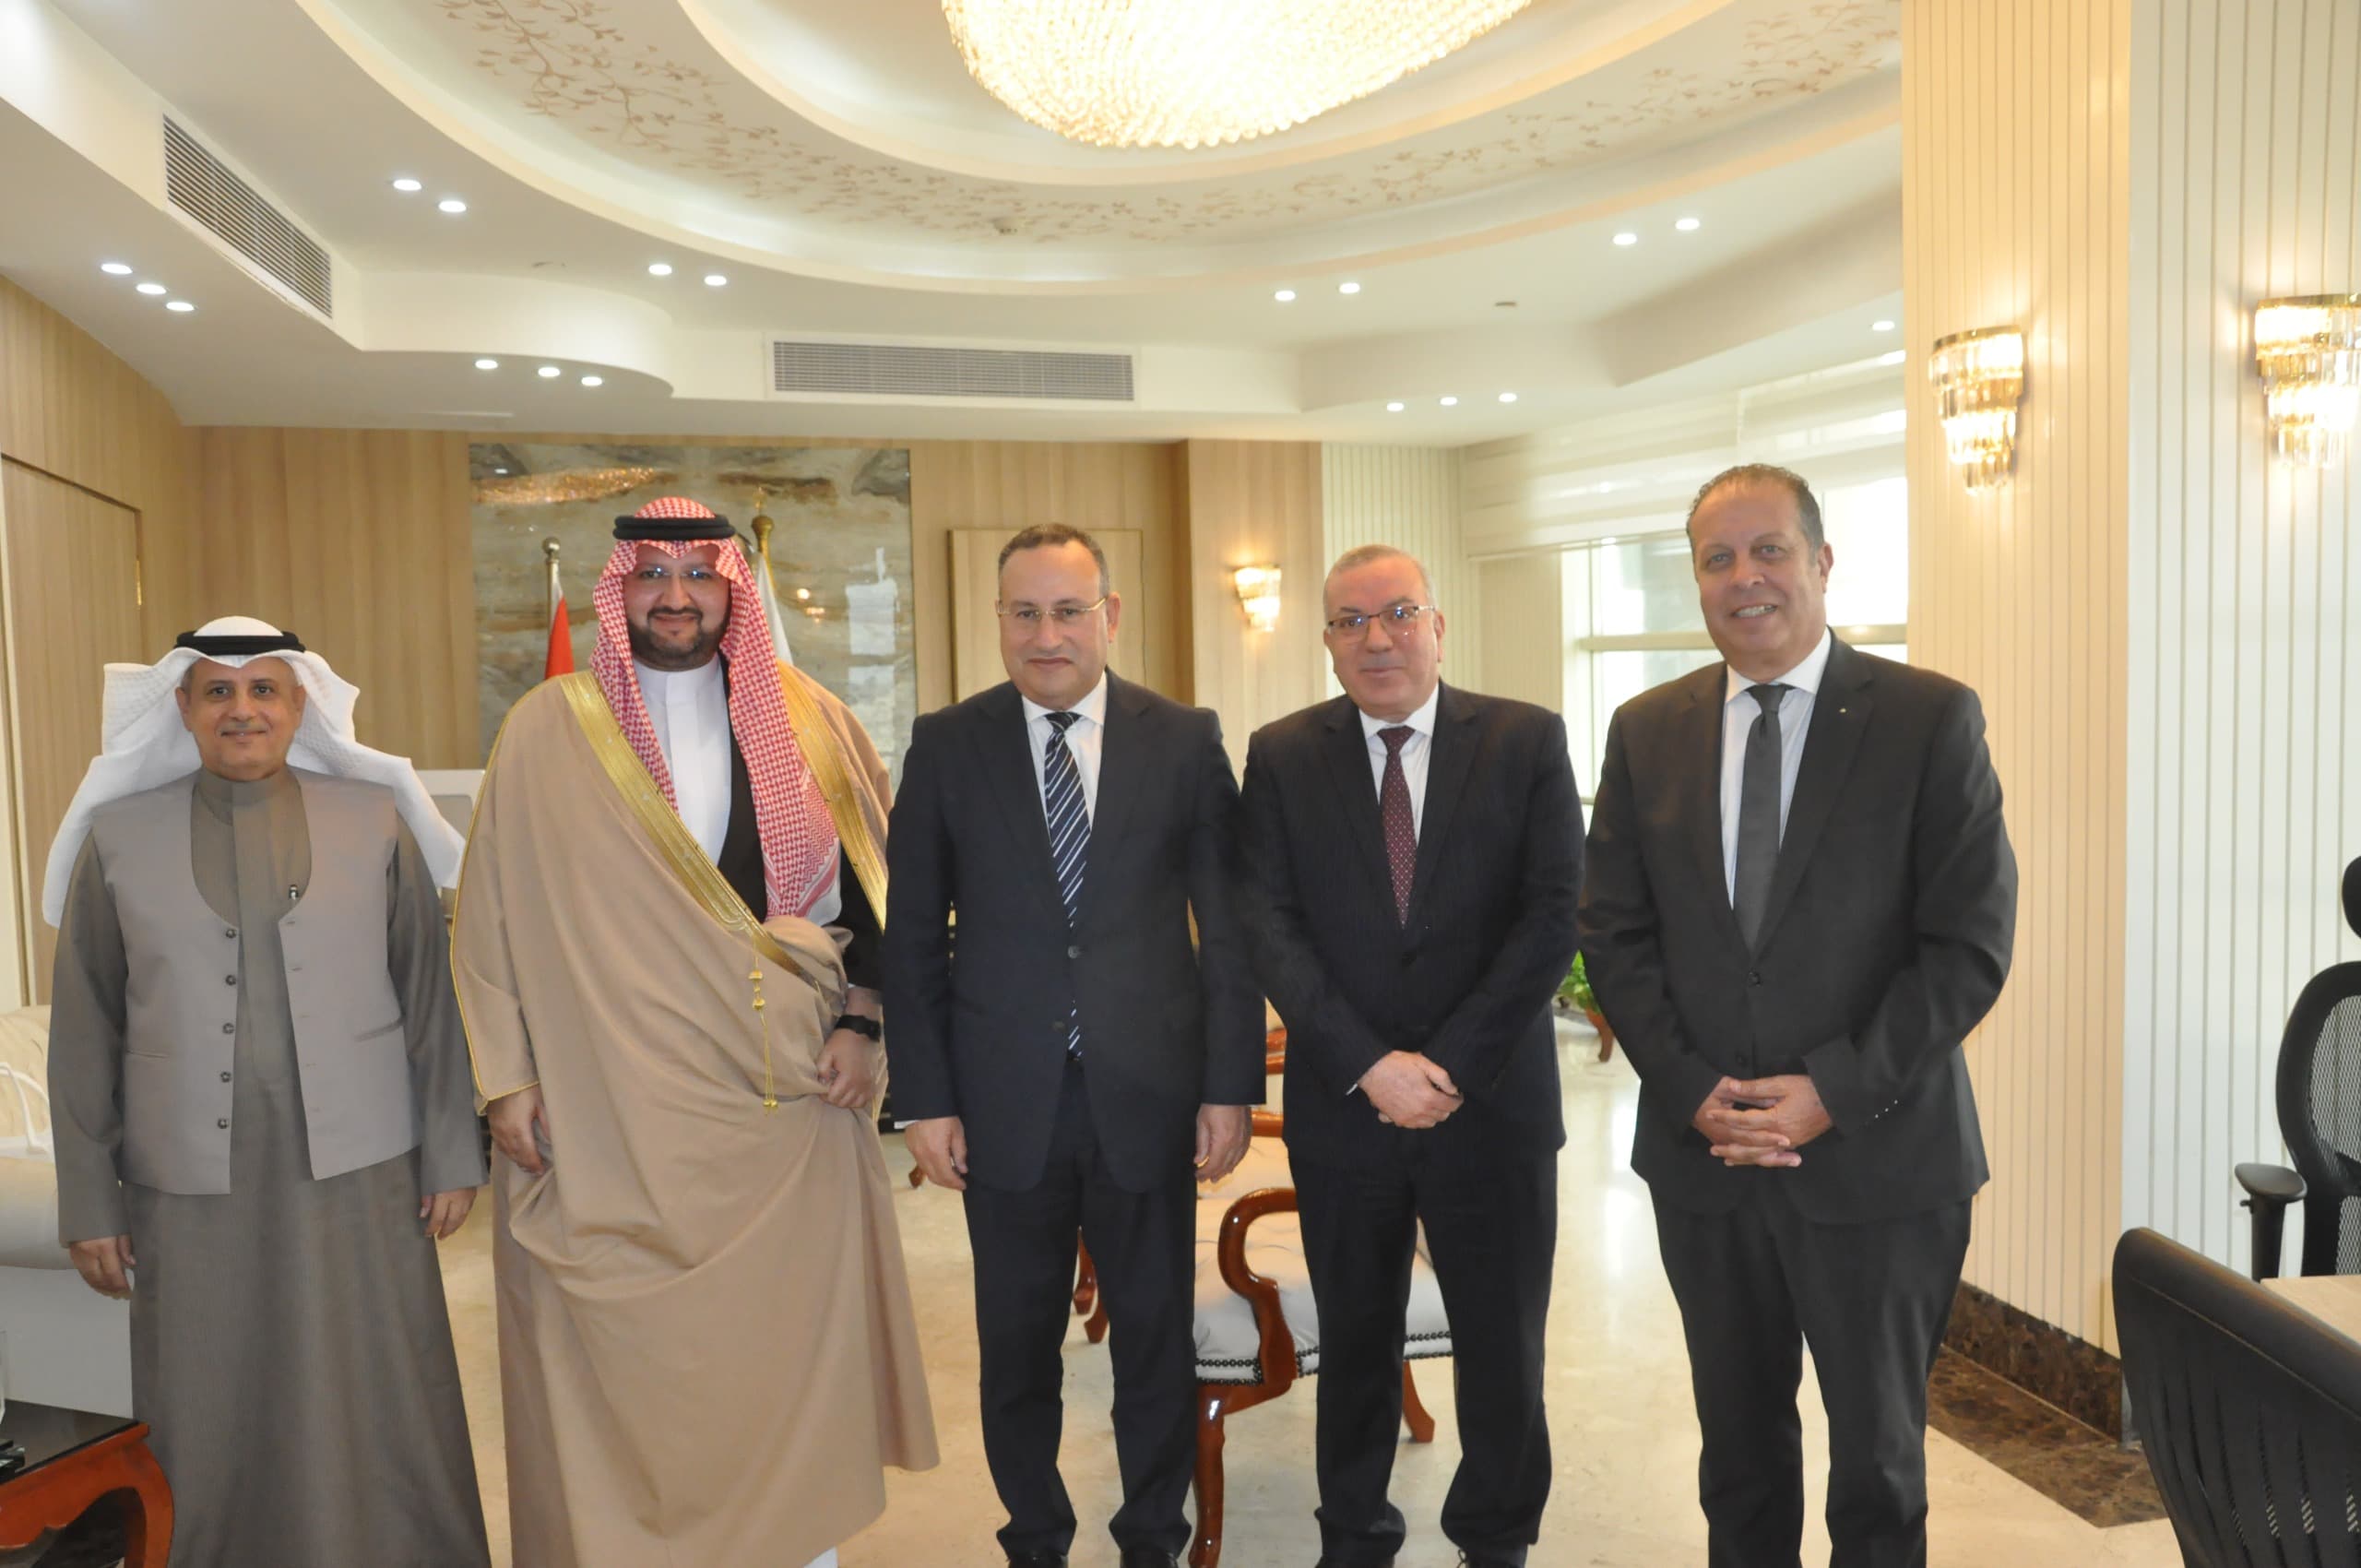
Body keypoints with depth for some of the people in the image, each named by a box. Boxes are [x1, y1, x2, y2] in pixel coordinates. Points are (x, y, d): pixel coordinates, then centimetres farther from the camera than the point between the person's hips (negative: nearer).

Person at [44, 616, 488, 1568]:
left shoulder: (376, 822, 3)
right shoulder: (118, 837, 5)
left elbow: (431, 997, 3)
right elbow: (83, 1032, 7)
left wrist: (451, 1156, 2)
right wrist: (88, 1203, 6)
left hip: (357, 1178, -1)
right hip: (189, 1192, 1)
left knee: (378, 1424, 6)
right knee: (210, 1431, 9)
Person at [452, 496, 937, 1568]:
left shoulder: (808, 721, 5)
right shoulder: (546, 731, 3)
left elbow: (871, 877, 9)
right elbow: (492, 910, 4)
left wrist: (857, 1020, 0)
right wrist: (506, 1077, 0)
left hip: (787, 1101, 1)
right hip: (600, 1120, -1)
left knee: (788, 1346, 7)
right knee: (615, 1361, 6)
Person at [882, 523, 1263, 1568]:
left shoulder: (1185, 740, -1)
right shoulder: (946, 746, 0)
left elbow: (1229, 925, 0)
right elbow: (913, 936, 2)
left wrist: (1230, 1085, -3)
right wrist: (925, 1097, -2)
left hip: (1149, 1093, 0)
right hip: (1006, 1100, 1)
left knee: (1157, 1335, 14)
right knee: (1016, 1344, 15)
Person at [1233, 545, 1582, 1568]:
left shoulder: (1527, 741, -2)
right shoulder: (1281, 756, 1)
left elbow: (1554, 913, -8)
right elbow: (1269, 925, -6)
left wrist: (1452, 1066, -14)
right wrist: (1368, 1065, -15)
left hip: (1493, 1103, 0)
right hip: (1342, 1105, 1)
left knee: (1504, 1343, 13)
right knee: (1355, 1340, 15)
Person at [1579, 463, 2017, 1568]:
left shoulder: (1930, 719, -6)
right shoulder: (1646, 732, 4)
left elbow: (1971, 943, -10)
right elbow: (1613, 934, 3)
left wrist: (1835, 1092, -16)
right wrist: (1692, 1089, -9)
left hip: (1877, 1158, -2)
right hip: (1702, 1155, 3)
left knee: (1878, 1454, 15)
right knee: (1738, 1443, 18)